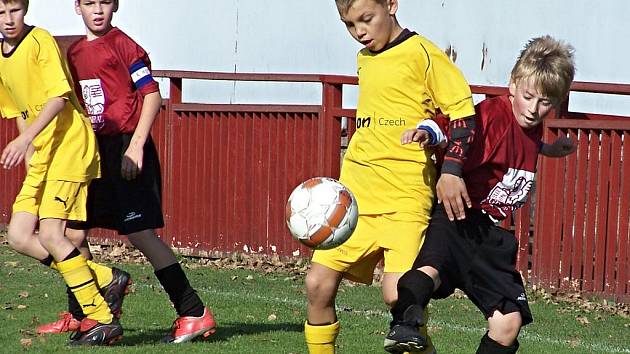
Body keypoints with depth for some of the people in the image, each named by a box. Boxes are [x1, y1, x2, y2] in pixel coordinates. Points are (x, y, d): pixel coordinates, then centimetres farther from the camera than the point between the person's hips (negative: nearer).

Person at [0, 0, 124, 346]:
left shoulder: (41, 41, -11)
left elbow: (59, 96, -20)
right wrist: (30, 155, 17)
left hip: (70, 146, -9)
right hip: (41, 154, 9)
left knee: (50, 234, -17)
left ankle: (102, 319, -11)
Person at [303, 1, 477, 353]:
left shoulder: (421, 53, -7)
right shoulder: (365, 60, 15)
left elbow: (462, 109, -7)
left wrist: (451, 171, -15)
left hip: (405, 199, -7)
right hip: (355, 193, 7)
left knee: (397, 294, -18)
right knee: (318, 285, -1)